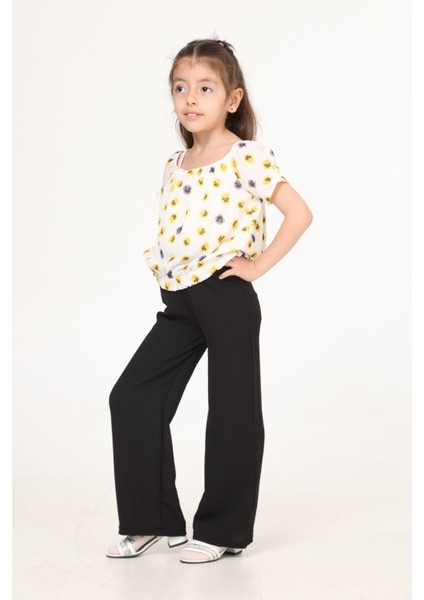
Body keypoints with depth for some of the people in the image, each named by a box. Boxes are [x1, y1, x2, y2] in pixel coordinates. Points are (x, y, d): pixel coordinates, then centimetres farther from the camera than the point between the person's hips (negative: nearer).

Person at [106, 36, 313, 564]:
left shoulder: (248, 157, -8)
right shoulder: (175, 165, 12)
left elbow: (300, 213, -13)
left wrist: (258, 264, -13)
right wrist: (161, 266, 9)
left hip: (226, 298, -7)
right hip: (179, 301, 7)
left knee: (231, 412, 2)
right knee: (132, 396, 4)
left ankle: (223, 530, 16)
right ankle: (151, 520, 15)